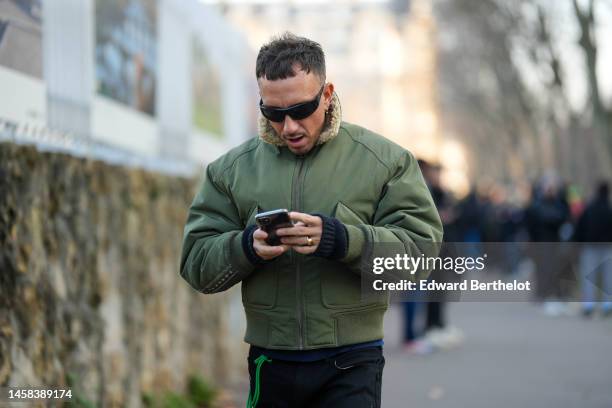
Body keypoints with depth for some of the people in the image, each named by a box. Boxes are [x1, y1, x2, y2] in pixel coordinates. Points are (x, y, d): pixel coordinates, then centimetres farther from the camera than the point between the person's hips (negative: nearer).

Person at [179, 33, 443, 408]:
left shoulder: (384, 160, 1)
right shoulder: (232, 169, 7)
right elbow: (196, 263, 4)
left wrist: (339, 240, -23)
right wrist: (246, 247, -17)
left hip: (352, 363, -2)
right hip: (270, 362, 3)